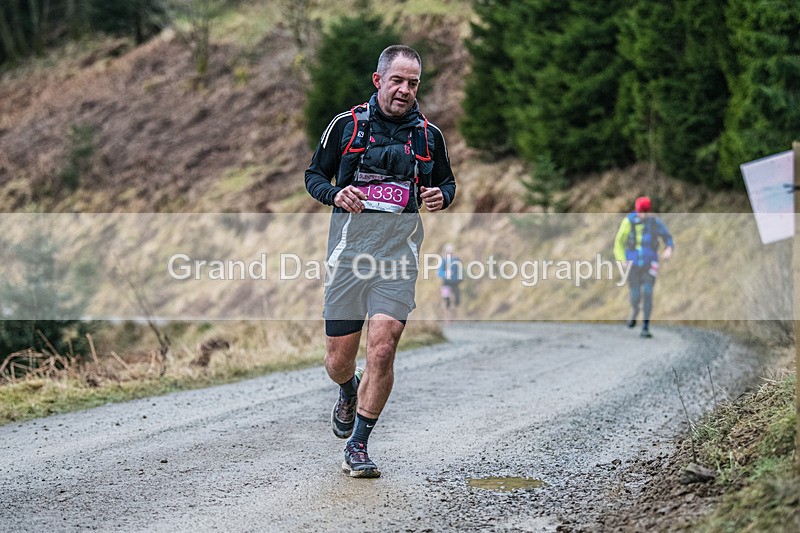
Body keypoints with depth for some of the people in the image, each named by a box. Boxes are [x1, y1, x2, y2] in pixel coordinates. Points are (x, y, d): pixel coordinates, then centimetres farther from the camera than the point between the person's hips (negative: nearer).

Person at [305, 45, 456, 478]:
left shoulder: (429, 135, 9)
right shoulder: (346, 125, 4)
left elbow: (447, 182, 23)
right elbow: (314, 175, 11)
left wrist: (441, 196, -1)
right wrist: (335, 194, -10)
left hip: (399, 255, 0)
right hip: (349, 251, 0)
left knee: (382, 349, -15)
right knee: (339, 358, 5)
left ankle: (357, 447, -2)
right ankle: (349, 393, 43)